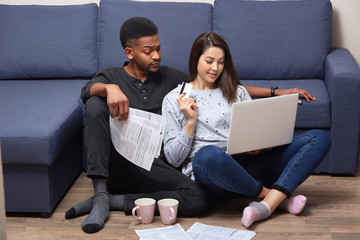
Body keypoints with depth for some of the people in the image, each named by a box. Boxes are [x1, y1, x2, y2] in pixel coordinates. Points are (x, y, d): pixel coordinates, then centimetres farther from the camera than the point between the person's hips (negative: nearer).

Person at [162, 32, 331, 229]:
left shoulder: (237, 92, 22)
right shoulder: (174, 99, 10)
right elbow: (173, 159, 5)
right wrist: (191, 122, -7)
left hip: (248, 163, 4)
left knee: (319, 138, -12)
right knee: (208, 155, -44)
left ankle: (267, 205, -33)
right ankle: (279, 197, -19)